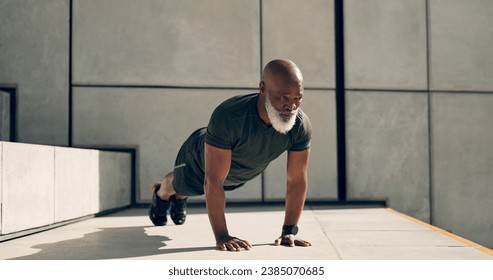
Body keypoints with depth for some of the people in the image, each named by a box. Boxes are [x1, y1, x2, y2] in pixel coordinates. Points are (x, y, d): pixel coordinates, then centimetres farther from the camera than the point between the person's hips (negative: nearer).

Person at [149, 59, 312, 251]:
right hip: (201, 161, -4)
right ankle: (159, 195, 66)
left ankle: (180, 198, 70)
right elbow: (213, 181, -43)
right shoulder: (228, 116, -48)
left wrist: (289, 232, -25)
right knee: (177, 184, 31)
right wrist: (222, 236, -42)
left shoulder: (301, 126, -35)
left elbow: (297, 180, -25)